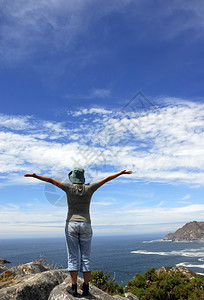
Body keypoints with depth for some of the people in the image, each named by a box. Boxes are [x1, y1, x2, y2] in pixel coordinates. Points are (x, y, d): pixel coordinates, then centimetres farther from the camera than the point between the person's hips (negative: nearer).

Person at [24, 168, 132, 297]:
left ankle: (74, 288, 8)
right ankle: (86, 288, 11)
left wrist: (35, 176, 5)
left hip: (71, 224, -1)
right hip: (86, 225, 1)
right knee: (86, 257, 7)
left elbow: (51, 180, -2)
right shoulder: (89, 188, 0)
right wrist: (121, 173, 13)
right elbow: (106, 179, 6)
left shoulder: (69, 187, -4)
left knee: (73, 257, 5)